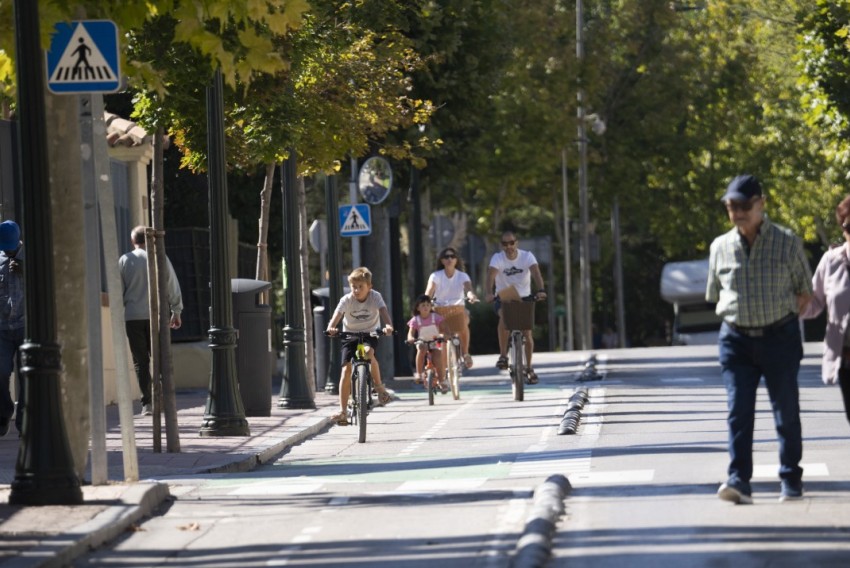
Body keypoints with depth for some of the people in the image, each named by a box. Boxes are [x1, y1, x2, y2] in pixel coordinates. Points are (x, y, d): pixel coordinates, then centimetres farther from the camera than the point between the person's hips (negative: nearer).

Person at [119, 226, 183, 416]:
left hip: (133, 316, 0)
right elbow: (173, 287, 4)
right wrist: (176, 311, 14)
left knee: (140, 361, 1)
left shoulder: (125, 261, 0)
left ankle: (147, 403, -6)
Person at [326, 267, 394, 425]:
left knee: (368, 352, -36)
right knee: (346, 369, -12)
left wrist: (388, 325, -53)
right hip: (350, 335, 1)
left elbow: (383, 311, -31)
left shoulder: (375, 297, -15)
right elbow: (337, 315, -28)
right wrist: (331, 327, -51)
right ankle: (342, 411, -9)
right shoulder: (347, 300, -14)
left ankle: (379, 386, -15)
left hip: (370, 334, -1)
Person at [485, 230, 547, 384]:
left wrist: (541, 290, -48)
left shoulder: (527, 256, -13)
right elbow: (491, 274, -32)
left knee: (527, 332, -7)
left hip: (524, 297, 1)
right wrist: (489, 293, -52)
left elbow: (536, 272, -29)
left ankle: (529, 368, 9)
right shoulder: (498, 258, -15)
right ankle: (503, 355, -22)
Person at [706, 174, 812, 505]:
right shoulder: (720, 247, 5)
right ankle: (739, 481, -16)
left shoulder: (787, 242, -2)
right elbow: (714, 294, 17)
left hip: (780, 337, -1)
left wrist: (783, 319, 2)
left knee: (786, 412, 5)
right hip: (736, 338, 1)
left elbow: (804, 291, 5)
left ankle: (791, 480, 16)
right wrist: (741, 316, 11)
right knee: (738, 412, -10)